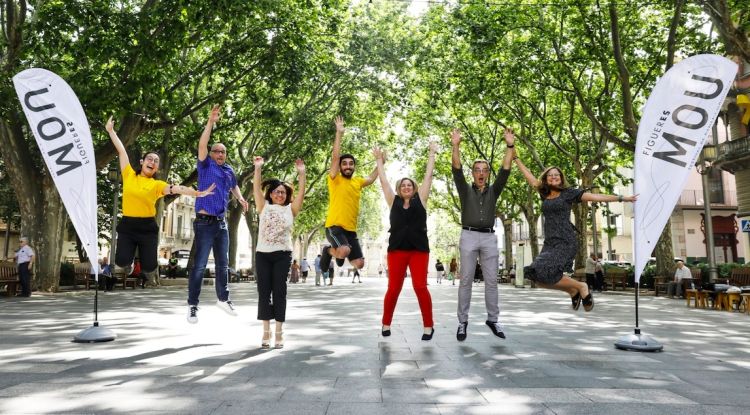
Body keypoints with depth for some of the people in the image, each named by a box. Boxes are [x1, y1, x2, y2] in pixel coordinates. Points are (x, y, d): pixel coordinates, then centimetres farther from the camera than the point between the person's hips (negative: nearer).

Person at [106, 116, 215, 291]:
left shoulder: (157, 185, 0)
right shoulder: (129, 175, 4)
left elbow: (176, 188, -14)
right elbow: (121, 151, 4)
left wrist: (197, 193, -28)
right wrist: (111, 130, 8)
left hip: (147, 227, 0)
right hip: (127, 225, 1)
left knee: (148, 265, -1)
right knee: (121, 261, -10)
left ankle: (151, 269, 38)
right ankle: (129, 262, 29)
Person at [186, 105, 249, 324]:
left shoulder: (229, 170, 13)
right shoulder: (206, 165, -2)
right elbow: (202, 145, -18)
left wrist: (240, 198, 11)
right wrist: (210, 122, -26)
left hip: (221, 223, 6)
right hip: (204, 222, -6)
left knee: (223, 264, 14)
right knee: (199, 265, -5)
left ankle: (223, 299, 28)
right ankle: (192, 306, 4)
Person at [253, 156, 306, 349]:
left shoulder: (291, 209, 8)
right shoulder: (263, 207, 9)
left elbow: (301, 193, -2)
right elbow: (257, 188, -1)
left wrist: (301, 173, -11)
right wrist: (258, 168, -10)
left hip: (282, 256, -1)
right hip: (262, 254, 1)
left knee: (279, 292, 1)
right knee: (264, 292, 2)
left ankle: (279, 333, 5)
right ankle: (266, 333, 9)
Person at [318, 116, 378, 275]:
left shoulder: (357, 182, 14)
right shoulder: (335, 180, -3)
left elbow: (371, 178, 34)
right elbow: (335, 156, -14)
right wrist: (339, 133, -15)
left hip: (351, 229, 6)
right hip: (334, 225, -6)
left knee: (359, 263, 4)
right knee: (345, 251, -33)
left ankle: (337, 252, 33)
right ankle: (329, 251, 3)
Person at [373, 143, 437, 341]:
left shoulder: (420, 199, 10)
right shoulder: (394, 201, 12)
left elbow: (428, 176, 14)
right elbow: (383, 180, 19)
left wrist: (432, 154, 18)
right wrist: (379, 159, 26)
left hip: (419, 248, -1)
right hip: (397, 248, 1)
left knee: (420, 287, -7)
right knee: (393, 288, 2)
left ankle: (428, 325, 4)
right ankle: (386, 323, 17)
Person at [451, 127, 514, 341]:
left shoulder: (493, 191, 14)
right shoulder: (465, 190, 9)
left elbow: (505, 171, 2)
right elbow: (457, 170, -5)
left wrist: (509, 146, -8)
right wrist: (456, 146, -18)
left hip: (489, 238, 2)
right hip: (469, 237, -2)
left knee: (492, 280, 3)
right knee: (466, 280, -3)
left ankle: (493, 319, 13)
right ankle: (463, 321, 2)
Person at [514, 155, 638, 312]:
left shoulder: (569, 192, 4)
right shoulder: (544, 193, 16)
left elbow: (596, 196, 0)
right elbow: (529, 176, 23)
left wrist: (621, 198, -6)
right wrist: (515, 157, 28)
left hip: (566, 242, -6)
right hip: (549, 243, 6)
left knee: (545, 272, -25)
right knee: (540, 278, -5)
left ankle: (581, 287, -2)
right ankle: (573, 291, 19)